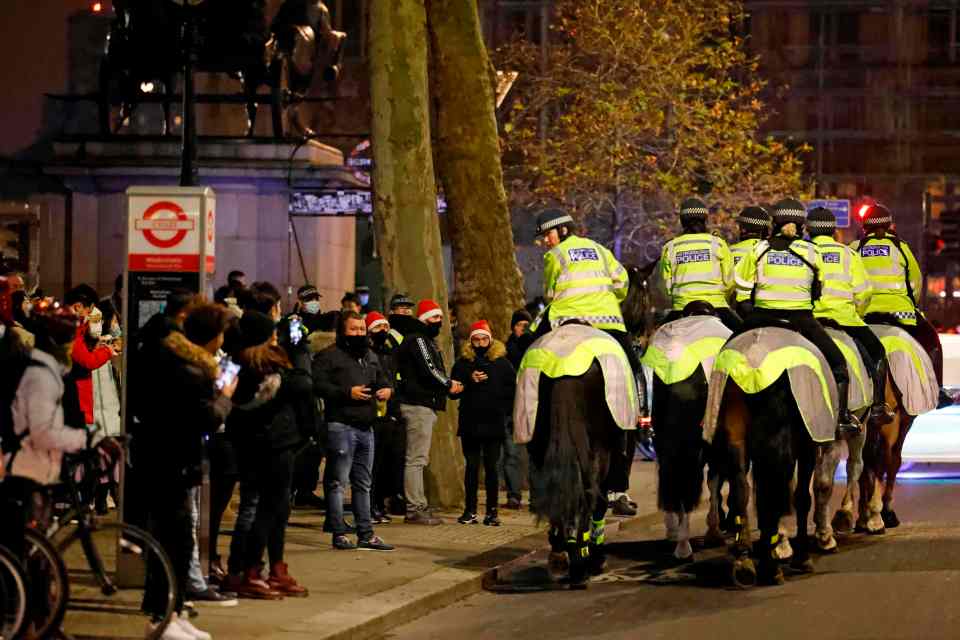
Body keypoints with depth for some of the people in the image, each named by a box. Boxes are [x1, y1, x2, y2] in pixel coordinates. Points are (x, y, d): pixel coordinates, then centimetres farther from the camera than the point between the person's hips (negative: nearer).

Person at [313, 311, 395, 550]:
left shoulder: (370, 357, 19)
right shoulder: (329, 356, -5)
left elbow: (382, 378, 30)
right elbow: (318, 384, -15)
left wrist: (387, 389, 6)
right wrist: (347, 393, -20)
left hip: (366, 427, 8)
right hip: (341, 425, -8)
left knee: (363, 483, 11)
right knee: (338, 482, -5)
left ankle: (366, 535, 15)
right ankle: (339, 534, -2)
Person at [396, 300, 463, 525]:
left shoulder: (428, 341, 23)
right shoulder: (416, 339, -10)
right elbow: (429, 371, -20)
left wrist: (450, 383, 3)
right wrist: (449, 384, -5)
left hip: (426, 406, 11)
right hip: (418, 405, -11)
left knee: (419, 459, 13)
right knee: (416, 459, -11)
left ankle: (418, 507, 17)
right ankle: (415, 509, -12)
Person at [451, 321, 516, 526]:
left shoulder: (501, 362, 5)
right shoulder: (463, 362, 8)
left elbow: (513, 389, 5)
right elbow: (453, 391, 3)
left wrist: (502, 410, -4)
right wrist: (469, 380, -11)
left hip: (494, 424, -1)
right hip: (469, 423, 1)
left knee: (491, 467, 0)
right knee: (471, 466, 3)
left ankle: (492, 511, 4)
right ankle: (470, 511, 7)